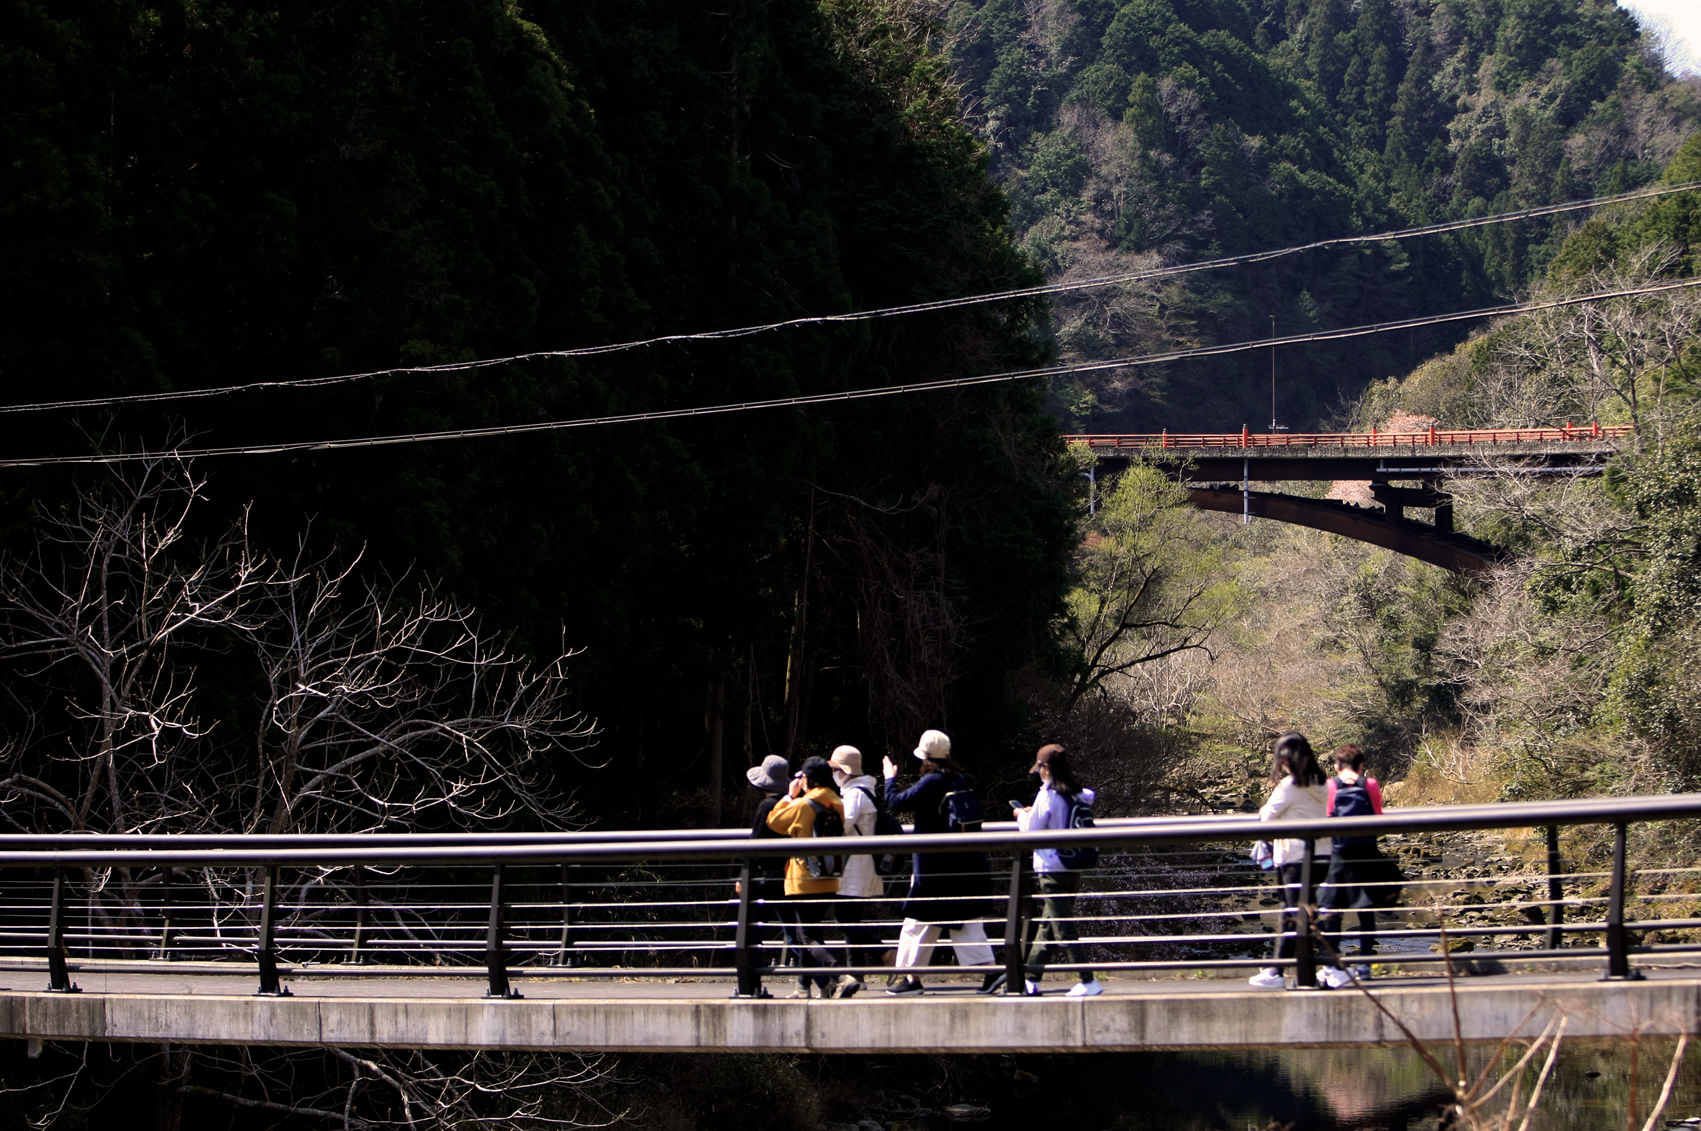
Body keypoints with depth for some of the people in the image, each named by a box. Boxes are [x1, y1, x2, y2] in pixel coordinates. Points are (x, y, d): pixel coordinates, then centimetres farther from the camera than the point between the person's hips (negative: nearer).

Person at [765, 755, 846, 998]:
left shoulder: (801, 805, -14)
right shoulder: (837, 805, 4)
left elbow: (774, 822, -1)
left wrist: (789, 796, 9)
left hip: (803, 883, -7)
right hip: (828, 881, 7)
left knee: (807, 937, -6)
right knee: (811, 932, 20)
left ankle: (837, 976, -27)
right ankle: (804, 986, 25)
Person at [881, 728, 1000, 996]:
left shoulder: (931, 783, -14)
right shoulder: (960, 781, 8)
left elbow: (896, 802, -13)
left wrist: (890, 778, 6)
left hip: (936, 867, -7)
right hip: (968, 865, 7)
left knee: (919, 923, 3)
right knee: (967, 921, 9)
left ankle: (912, 978, 7)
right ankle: (989, 971, -3)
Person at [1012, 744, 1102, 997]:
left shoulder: (1047, 796, -14)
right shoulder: (1076, 795, 6)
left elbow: (1030, 831, -11)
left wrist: (1022, 815, 12)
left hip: (1051, 869, -8)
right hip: (1072, 869, 8)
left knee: (1062, 929, -5)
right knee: (1047, 926, 15)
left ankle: (1088, 981, -10)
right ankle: (1031, 979, 22)